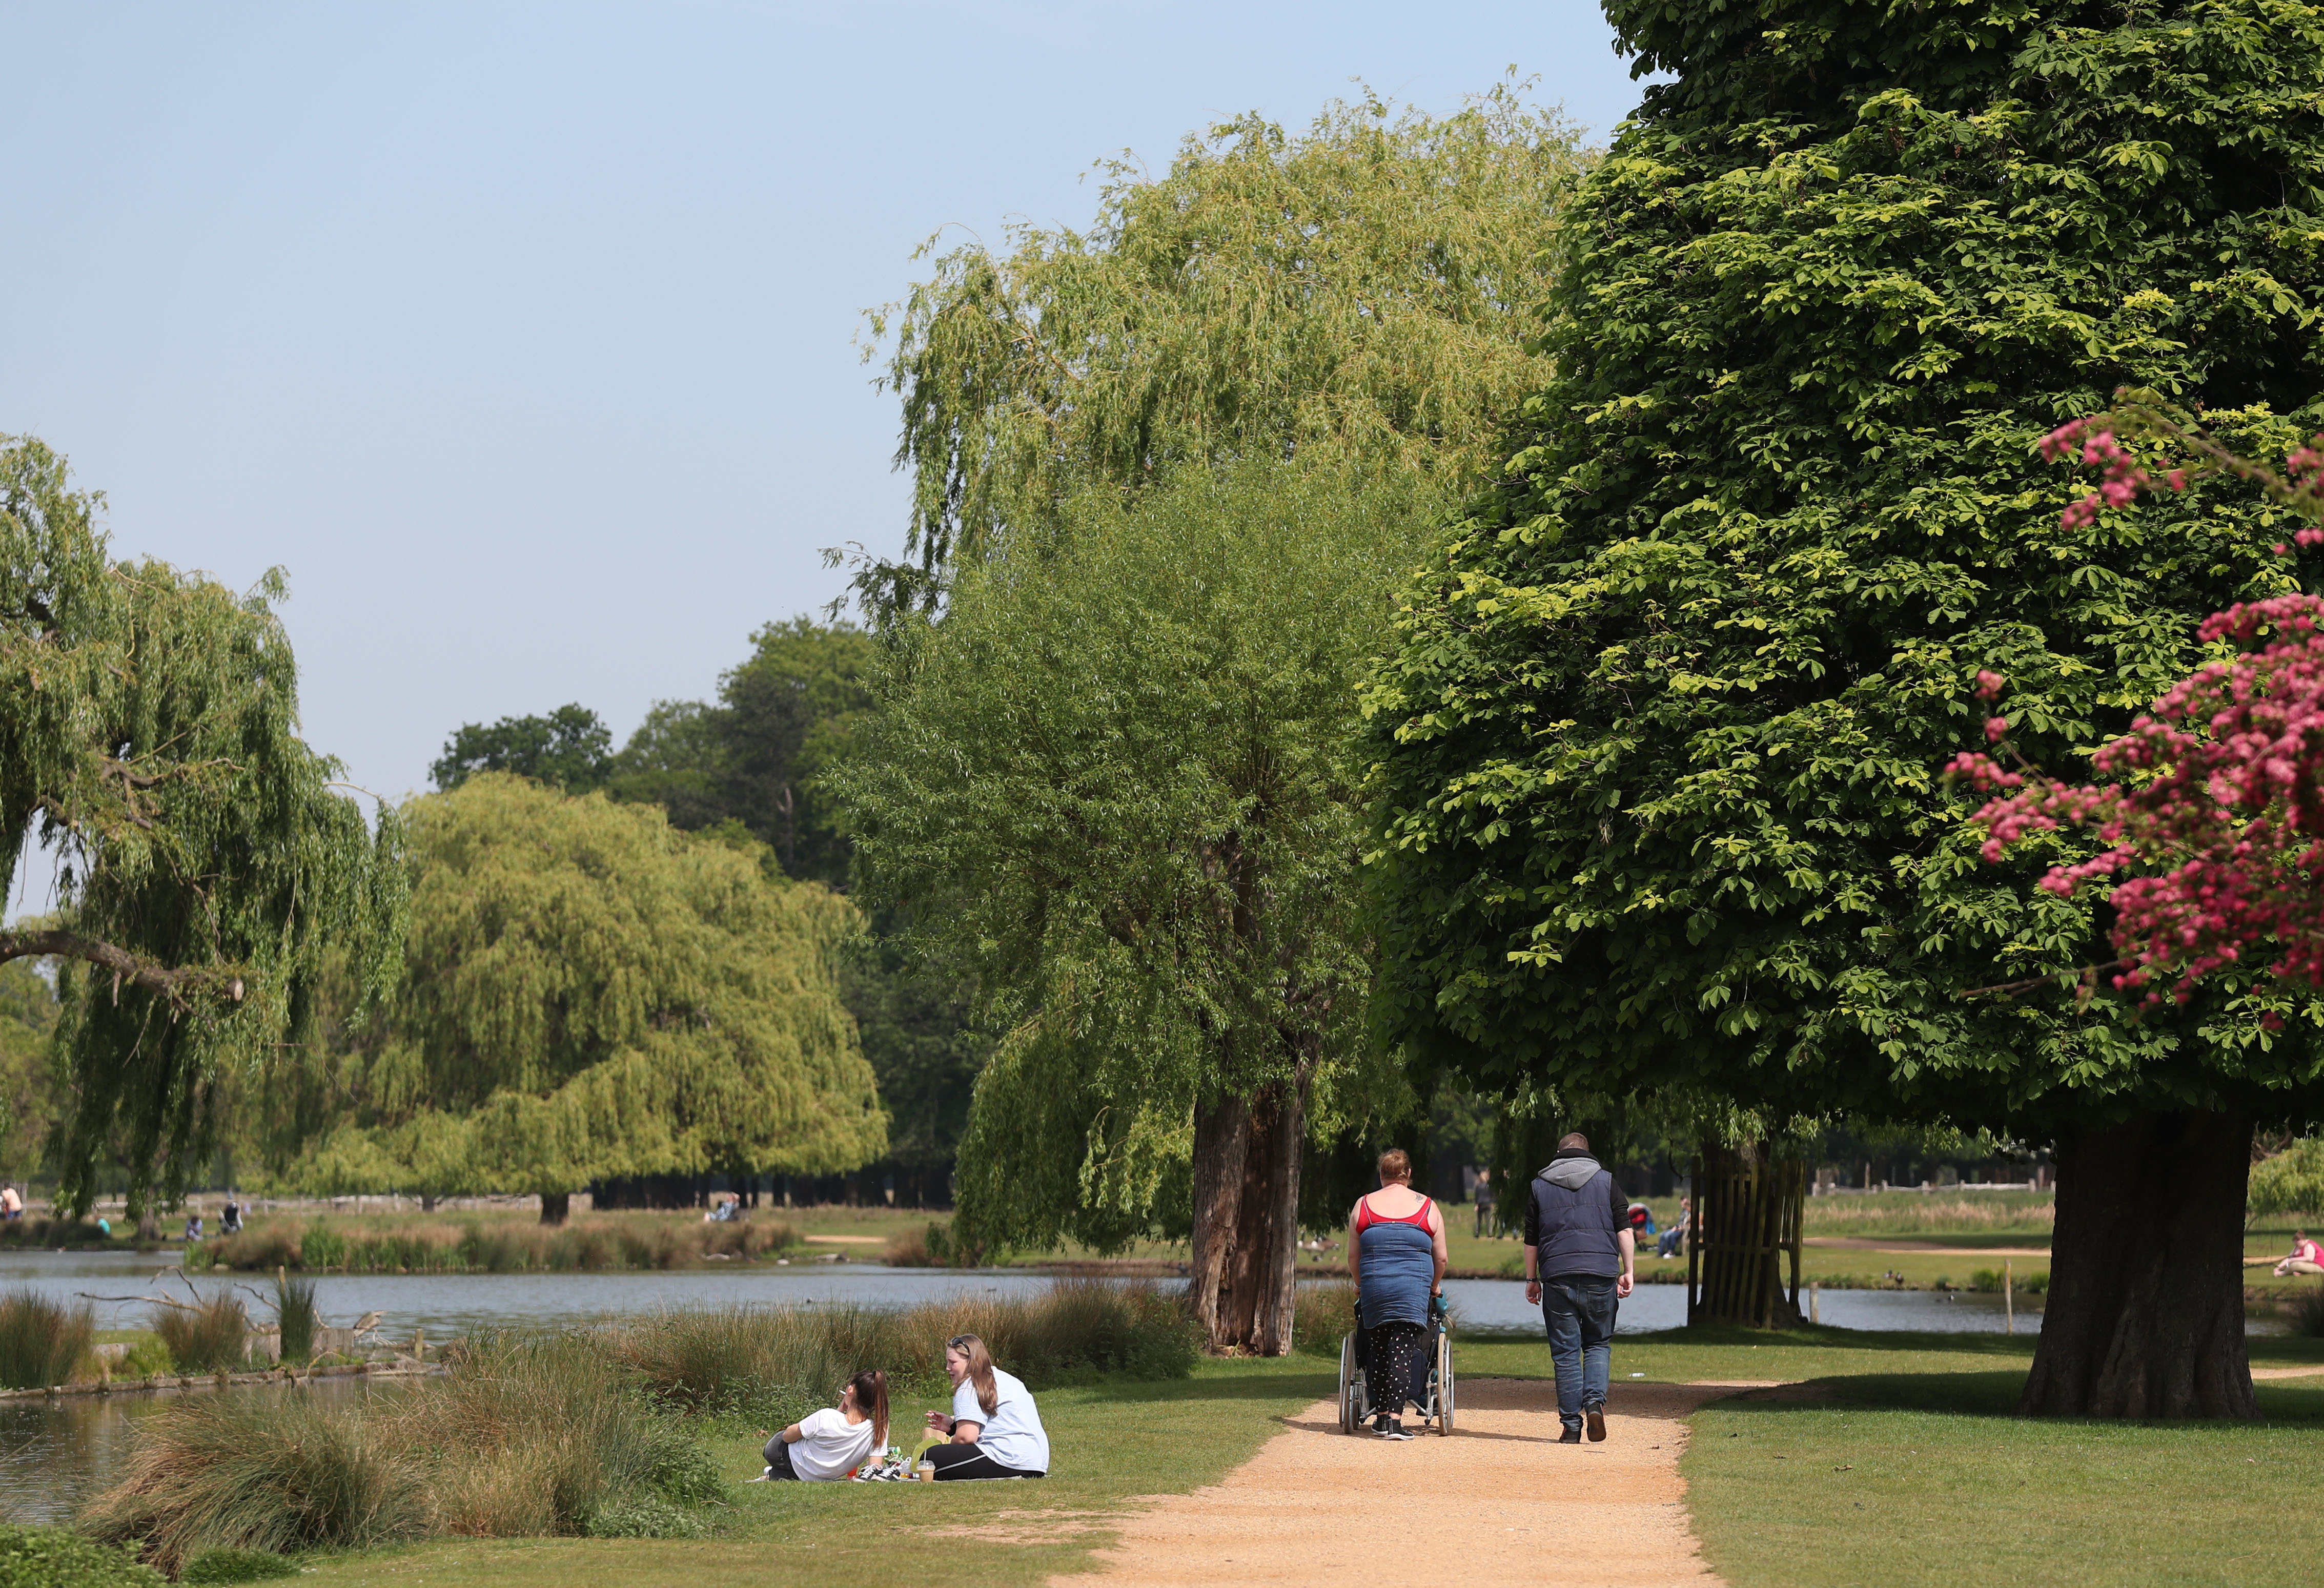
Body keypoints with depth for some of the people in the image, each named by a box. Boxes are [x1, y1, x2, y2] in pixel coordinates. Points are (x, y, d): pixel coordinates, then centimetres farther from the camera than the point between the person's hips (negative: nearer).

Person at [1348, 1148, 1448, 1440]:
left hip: (1374, 1290, 1)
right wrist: (1434, 1287, 29)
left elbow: (1353, 1257, 12)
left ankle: (1381, 1416, 15)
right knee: (1403, 1352, -4)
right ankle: (1394, 1418, -14)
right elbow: (1441, 1258, 11)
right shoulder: (1427, 1208, 7)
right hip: (1413, 1291, -1)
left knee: (1377, 1351, 12)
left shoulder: (1364, 1206, 9)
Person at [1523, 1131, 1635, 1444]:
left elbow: (1531, 1240, 11)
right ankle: (1595, 1400, -11)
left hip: (1558, 1278, 0)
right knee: (1599, 1345, 13)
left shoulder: (1539, 1186, 11)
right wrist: (1629, 1272, 1)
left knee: (1566, 1353, 3)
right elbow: (1624, 1231, 2)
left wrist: (1532, 1279, 16)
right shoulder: (1606, 1182, 10)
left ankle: (1572, 1425, 0)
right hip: (1601, 1277, 0)